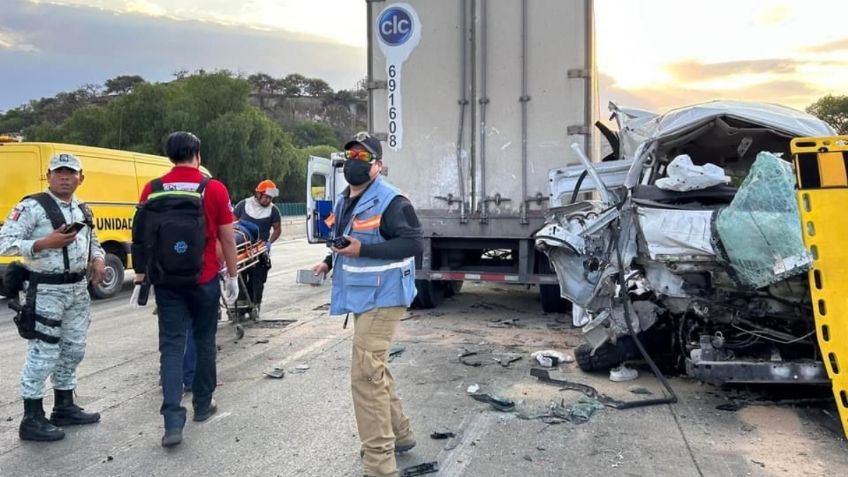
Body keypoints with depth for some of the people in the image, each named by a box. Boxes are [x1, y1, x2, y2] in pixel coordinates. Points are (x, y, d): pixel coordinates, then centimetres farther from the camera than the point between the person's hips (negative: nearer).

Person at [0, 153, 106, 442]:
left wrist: (98, 259, 3)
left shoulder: (83, 210, 12)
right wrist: (45, 243, -26)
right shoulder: (32, 207, -11)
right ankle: (32, 420, 10)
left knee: (73, 350, 16)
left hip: (78, 289, 8)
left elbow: (93, 243, 23)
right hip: (45, 291, -8)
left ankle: (64, 408, 31)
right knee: (43, 355, -3)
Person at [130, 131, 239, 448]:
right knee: (204, 341, 15)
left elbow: (142, 238, 4)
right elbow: (227, 239, -3)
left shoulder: (151, 190, 0)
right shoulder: (214, 189, -7)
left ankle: (173, 422, -5)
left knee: (171, 345, 4)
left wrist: (140, 278, 12)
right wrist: (232, 276, 8)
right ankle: (202, 406, 28)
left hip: (166, 283, 2)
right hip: (204, 281, -1)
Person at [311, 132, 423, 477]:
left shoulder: (390, 201, -17)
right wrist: (329, 261, 8)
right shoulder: (343, 201, 12)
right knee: (375, 369, 21)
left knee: (365, 375, -12)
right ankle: (399, 433, 39)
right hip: (363, 297, 10)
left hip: (383, 296, -10)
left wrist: (363, 250, -28)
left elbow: (413, 243, -24)